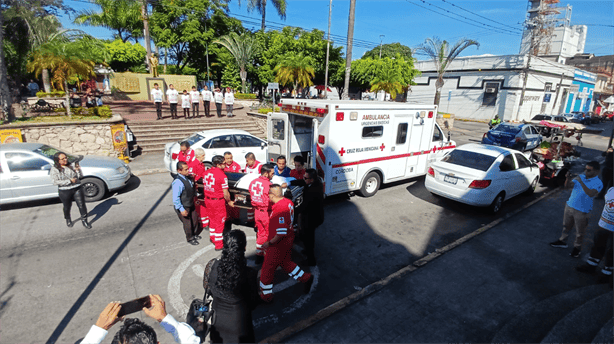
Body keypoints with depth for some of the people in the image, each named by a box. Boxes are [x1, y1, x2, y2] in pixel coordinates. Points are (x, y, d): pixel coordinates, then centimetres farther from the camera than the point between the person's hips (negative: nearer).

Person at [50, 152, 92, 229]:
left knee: (82, 205, 1)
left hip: (77, 189, 1)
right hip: (64, 191, -1)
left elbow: (80, 176, 3)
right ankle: (68, 220, 42)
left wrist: (78, 170, -17)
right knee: (67, 207, 17)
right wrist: (70, 181, -18)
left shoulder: (72, 165, 1)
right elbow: (55, 182, -13)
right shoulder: (54, 169, -6)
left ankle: (84, 220, 16)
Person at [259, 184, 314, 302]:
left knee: (267, 269, 10)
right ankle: (306, 278, 35)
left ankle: (265, 295, 27)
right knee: (286, 263, 28)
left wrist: (269, 243, -19)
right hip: (288, 240, 9)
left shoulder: (279, 210, -30)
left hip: (278, 244, -9)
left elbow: (281, 233, -31)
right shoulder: (288, 202, -2)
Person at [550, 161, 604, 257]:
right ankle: (562, 241, 38)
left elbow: (591, 194, -33)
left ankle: (577, 247, 29)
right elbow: (567, 186, -1)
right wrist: (568, 178, -19)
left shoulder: (598, 183, -16)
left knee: (579, 232, 11)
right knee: (566, 226, 21)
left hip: (582, 211, -5)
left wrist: (581, 182, -34)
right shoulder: (580, 177, 0)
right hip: (569, 206, 5)